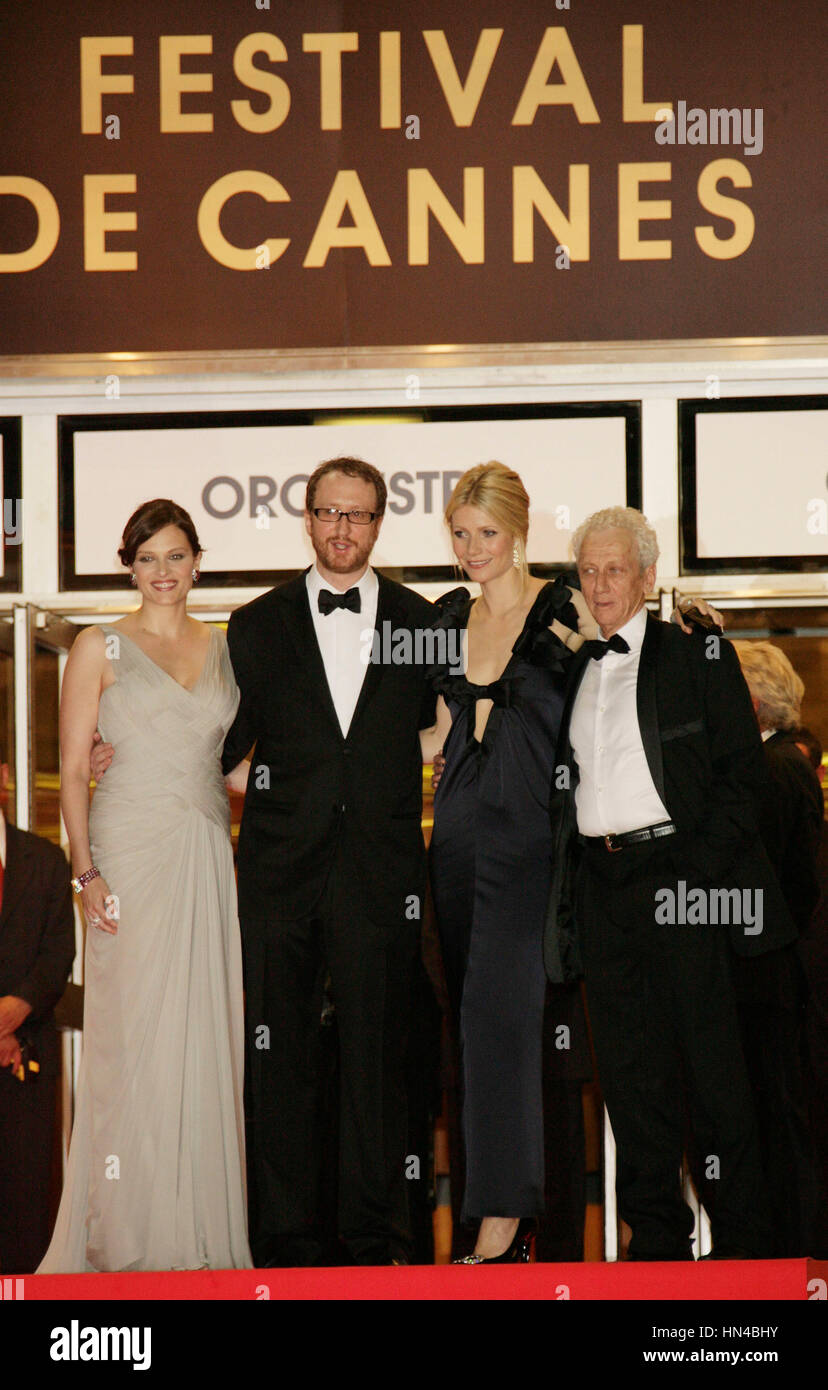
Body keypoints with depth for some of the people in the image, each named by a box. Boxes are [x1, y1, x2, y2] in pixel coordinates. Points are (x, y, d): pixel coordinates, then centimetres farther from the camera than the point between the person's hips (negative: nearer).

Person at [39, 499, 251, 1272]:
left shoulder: (223, 648, 13)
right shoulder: (99, 649, 2)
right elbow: (73, 770, -1)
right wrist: (86, 870, -11)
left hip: (208, 857, 4)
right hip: (130, 852, -4)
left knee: (206, 1032, 4)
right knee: (131, 1037, -4)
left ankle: (203, 1226, 13)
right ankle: (128, 1236, 3)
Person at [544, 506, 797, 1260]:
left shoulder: (697, 655, 1)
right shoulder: (572, 669, 16)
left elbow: (742, 769, -2)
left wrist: (703, 864, -11)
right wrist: (568, 871, 6)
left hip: (680, 872, -5)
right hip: (600, 880, 5)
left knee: (713, 1063, -2)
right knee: (629, 1069, 6)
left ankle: (743, 1238, 6)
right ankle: (657, 1236, 13)